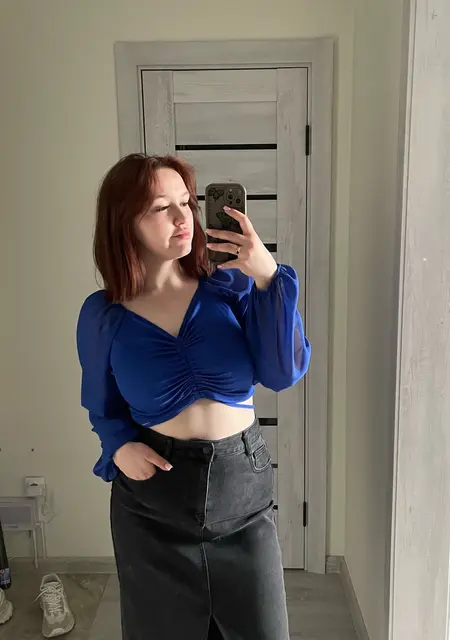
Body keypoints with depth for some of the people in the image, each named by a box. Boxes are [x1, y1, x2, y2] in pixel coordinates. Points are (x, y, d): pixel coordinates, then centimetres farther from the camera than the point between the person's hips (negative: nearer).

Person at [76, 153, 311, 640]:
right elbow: (102, 407, 7)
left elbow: (284, 374, -16)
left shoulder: (230, 286, -8)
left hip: (242, 483, 1)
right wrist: (118, 446, -13)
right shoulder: (102, 315, -7)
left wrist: (269, 278, -24)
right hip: (153, 497, 0)